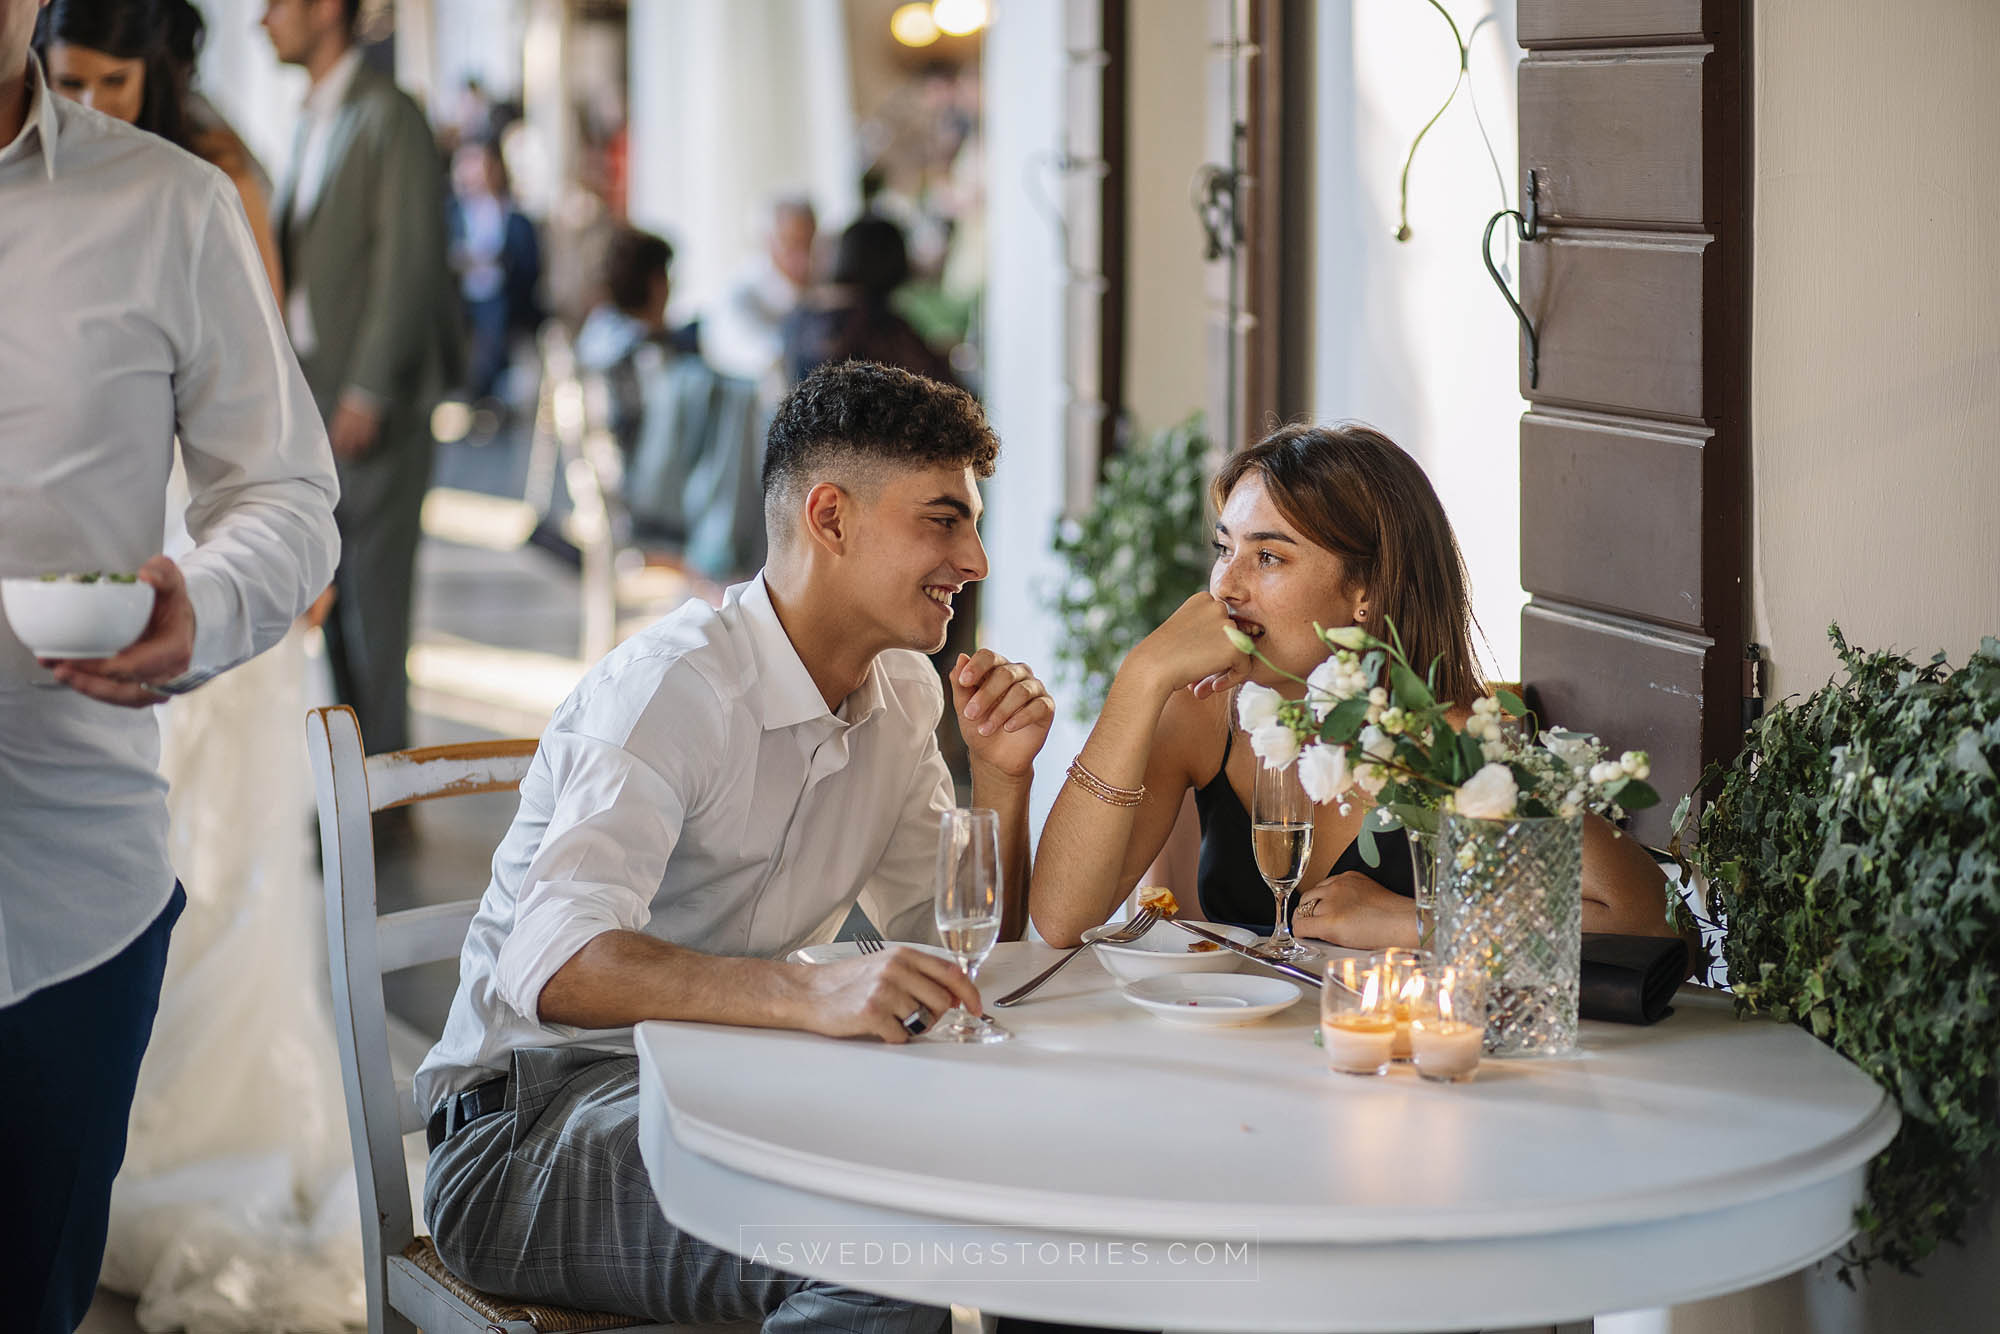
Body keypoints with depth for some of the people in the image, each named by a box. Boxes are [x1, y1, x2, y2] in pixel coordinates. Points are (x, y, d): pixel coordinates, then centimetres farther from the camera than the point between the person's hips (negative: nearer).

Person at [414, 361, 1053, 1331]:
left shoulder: (901, 693, 9)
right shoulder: (676, 686, -18)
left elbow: (962, 958, 15)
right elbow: (553, 966, -33)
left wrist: (1001, 778, -1)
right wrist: (813, 992, -47)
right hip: (535, 1119, -7)